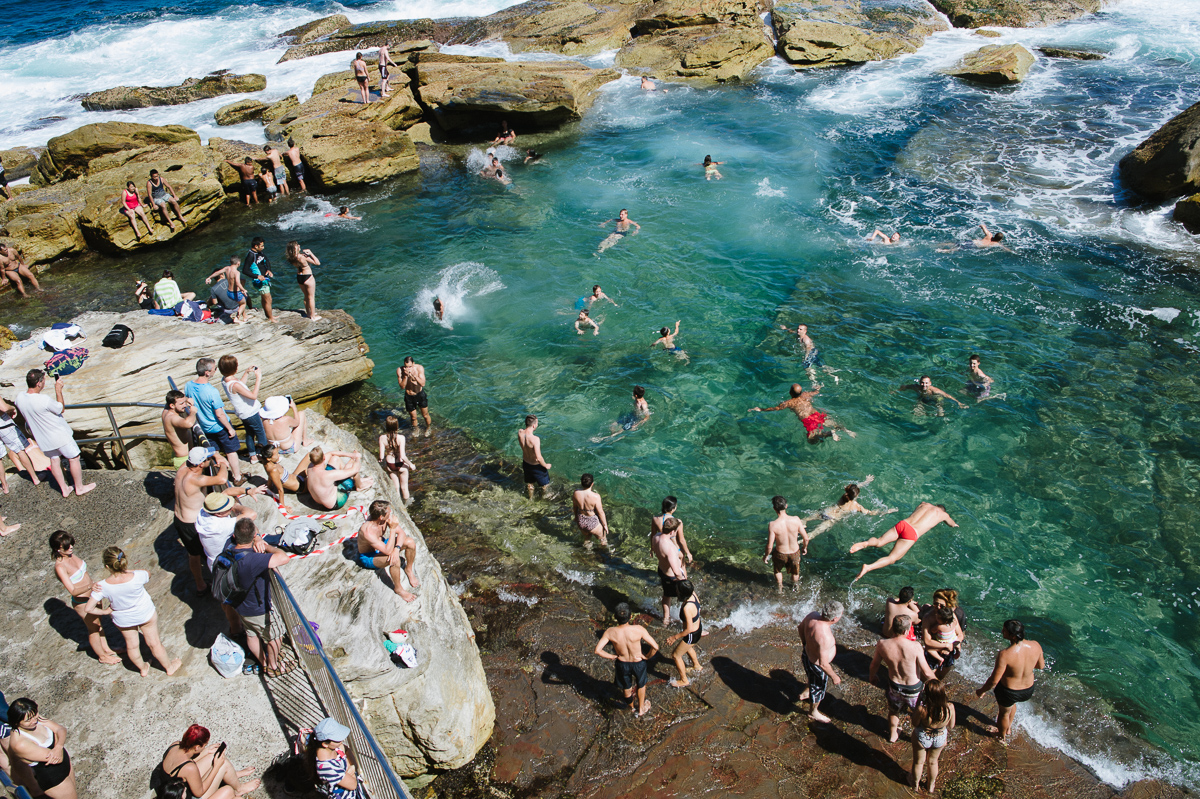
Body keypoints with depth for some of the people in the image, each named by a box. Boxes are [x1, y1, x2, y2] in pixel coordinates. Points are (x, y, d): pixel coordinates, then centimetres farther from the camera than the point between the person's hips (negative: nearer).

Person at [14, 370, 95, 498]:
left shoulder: (19, 398, -10)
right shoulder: (44, 400, -32)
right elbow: (60, 408, -13)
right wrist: (58, 390, -9)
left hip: (43, 438, 7)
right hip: (59, 435, -7)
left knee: (54, 460, 20)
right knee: (73, 459, 10)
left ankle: (64, 489, 30)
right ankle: (79, 487, 21)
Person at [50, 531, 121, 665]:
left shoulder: (71, 554, -6)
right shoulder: (60, 567, -30)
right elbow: (73, 591, -34)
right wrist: (90, 586, -51)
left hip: (92, 595, 7)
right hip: (82, 602, -7)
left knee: (98, 623, 24)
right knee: (93, 629, 13)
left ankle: (105, 648, 44)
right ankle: (102, 656, 33)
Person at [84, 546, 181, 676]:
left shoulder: (103, 586, -32)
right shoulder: (137, 577, -34)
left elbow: (88, 608, -26)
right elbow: (148, 574, -9)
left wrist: (104, 612, -8)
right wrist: (126, 570, -8)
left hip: (122, 620, 1)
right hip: (146, 614, -1)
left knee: (132, 645, 28)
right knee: (154, 643, 20)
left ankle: (143, 669, 53)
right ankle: (169, 667, 42)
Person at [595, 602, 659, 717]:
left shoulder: (610, 632, -27)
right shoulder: (638, 630, -32)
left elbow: (598, 650, -24)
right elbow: (655, 647, -31)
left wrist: (612, 657, -9)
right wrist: (647, 657, -11)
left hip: (622, 664, 1)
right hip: (638, 663, -1)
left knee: (626, 687, 31)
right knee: (641, 685, 31)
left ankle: (632, 706, 58)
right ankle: (641, 709, 51)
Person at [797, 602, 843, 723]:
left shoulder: (813, 615, -20)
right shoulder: (825, 636, -43)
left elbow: (801, 627, 2)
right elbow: (823, 664, -34)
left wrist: (805, 643, 20)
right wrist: (834, 677, -17)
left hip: (807, 654, 7)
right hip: (816, 665, -7)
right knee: (818, 689, 24)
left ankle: (805, 694, 64)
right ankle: (814, 712, 51)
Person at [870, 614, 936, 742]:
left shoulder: (882, 644, -22)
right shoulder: (915, 646, -33)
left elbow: (874, 664, -5)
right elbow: (926, 672, -24)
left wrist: (873, 677, 16)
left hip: (894, 686, 3)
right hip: (914, 689, -3)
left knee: (893, 711, 31)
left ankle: (892, 735, 54)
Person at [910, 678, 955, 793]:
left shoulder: (921, 709, -39)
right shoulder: (950, 707, -31)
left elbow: (915, 724, -18)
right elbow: (951, 726, -11)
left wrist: (917, 706, -14)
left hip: (922, 738, -2)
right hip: (940, 739, 2)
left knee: (918, 762, 27)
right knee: (933, 761, 32)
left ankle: (916, 785, 53)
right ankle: (931, 786, 56)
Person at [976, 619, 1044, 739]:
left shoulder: (1005, 655, -36)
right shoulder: (1035, 646, -21)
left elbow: (994, 681, -26)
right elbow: (1041, 665, 0)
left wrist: (981, 690, -9)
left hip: (1008, 692, -5)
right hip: (1028, 690, 5)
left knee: (1004, 712, 27)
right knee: (1012, 703, 37)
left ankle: (1002, 736, 53)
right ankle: (1008, 728, 61)